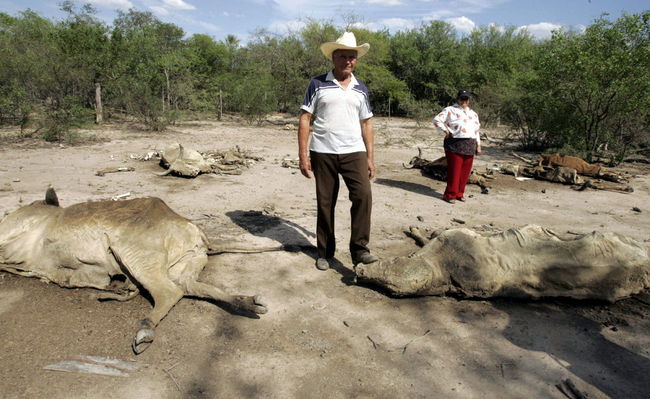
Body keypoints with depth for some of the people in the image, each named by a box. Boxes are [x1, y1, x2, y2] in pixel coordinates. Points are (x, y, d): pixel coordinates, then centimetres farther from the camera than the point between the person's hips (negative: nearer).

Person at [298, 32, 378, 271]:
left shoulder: (360, 89, 13)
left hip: (354, 152, 2)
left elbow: (367, 124, 15)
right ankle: (325, 252, 18)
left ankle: (359, 249, -5)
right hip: (323, 152, -2)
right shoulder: (318, 84, 3)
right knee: (325, 203, 4)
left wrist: (370, 157, 8)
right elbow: (304, 119, 0)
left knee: (363, 195, -15)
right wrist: (303, 156, -7)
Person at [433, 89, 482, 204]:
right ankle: (450, 195, 1)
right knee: (454, 171, -7)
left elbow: (476, 131, 23)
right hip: (455, 144, -6)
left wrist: (478, 146, 17)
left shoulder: (473, 114, 22)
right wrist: (446, 131, -11)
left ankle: (459, 193, 17)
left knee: (465, 172, 6)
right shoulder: (450, 110, 4)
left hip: (470, 146, 6)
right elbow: (437, 120, -4)